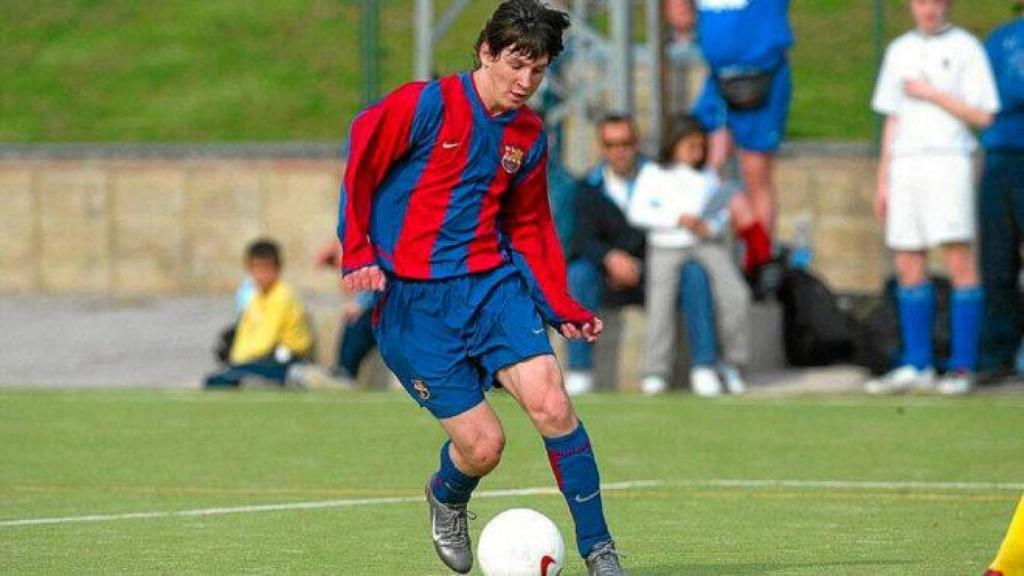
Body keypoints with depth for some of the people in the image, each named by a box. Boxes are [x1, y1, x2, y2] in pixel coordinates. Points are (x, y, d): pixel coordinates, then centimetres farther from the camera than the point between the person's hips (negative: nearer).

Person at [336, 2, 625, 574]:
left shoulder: (528, 135, 8)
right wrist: (357, 254, -14)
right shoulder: (425, 105, -10)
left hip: (493, 283, 4)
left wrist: (562, 308, 10)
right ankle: (447, 499, 31)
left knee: (551, 402, -19)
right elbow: (357, 168, -5)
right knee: (483, 444, -8)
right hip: (413, 301, -4)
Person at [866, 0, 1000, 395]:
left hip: (948, 160, -5)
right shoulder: (900, 51, 17)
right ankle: (917, 366, 9)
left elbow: (982, 117, -5)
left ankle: (962, 367, -8)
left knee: (959, 260, -9)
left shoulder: (965, 48, 1)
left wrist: (931, 93, -9)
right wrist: (883, 182, 15)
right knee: (909, 266, 4)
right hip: (905, 165, 5)